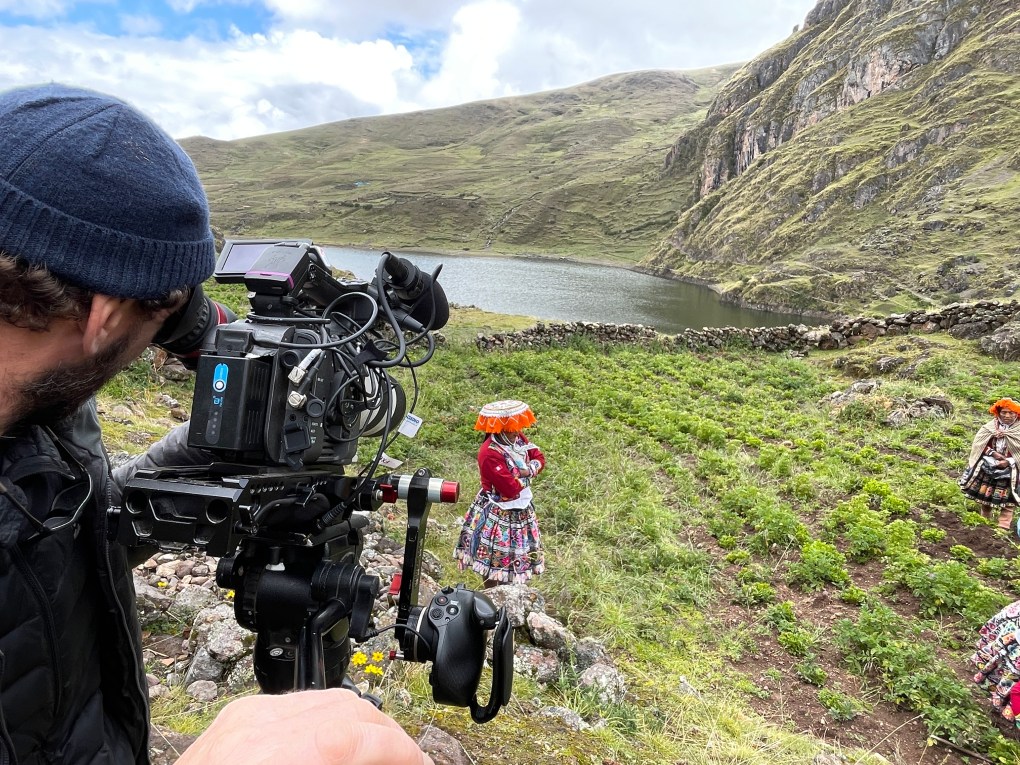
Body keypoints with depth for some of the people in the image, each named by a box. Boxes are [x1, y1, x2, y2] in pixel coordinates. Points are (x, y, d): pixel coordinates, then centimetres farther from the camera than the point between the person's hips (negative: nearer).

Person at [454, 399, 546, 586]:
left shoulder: (518, 438, -6)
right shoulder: (490, 454, -31)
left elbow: (539, 458, 2)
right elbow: (511, 488, -31)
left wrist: (528, 470, -18)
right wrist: (525, 476, -13)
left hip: (521, 509, 8)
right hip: (497, 514, -8)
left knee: (515, 554, 22)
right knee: (495, 558, 8)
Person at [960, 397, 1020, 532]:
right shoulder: (989, 427, -2)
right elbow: (979, 445, 0)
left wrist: (1008, 461, -19)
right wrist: (993, 453, -14)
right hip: (988, 466, 3)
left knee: (1006, 497, -1)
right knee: (985, 494, 13)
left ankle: (1004, 525, 6)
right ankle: (985, 518, 32)